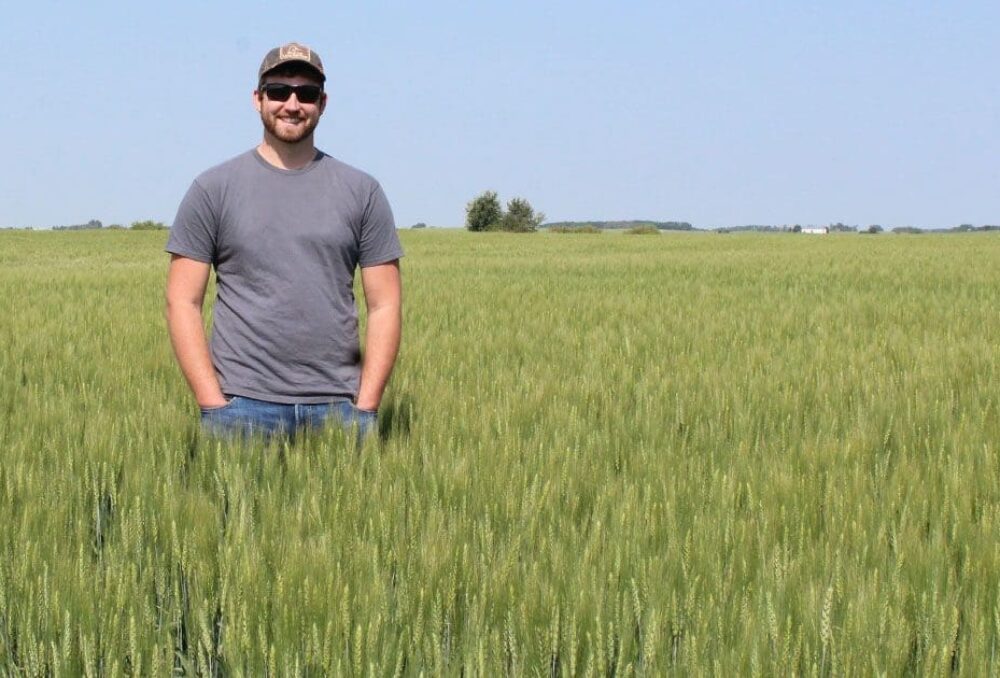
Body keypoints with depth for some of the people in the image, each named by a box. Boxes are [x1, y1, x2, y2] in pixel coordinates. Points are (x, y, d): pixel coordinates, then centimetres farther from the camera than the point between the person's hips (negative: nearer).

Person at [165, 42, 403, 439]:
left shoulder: (361, 191, 9)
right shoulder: (213, 189, 6)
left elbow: (385, 305, 7)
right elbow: (183, 301, 3)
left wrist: (366, 406, -2)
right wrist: (212, 404, -7)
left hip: (337, 405, 1)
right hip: (242, 405, -1)